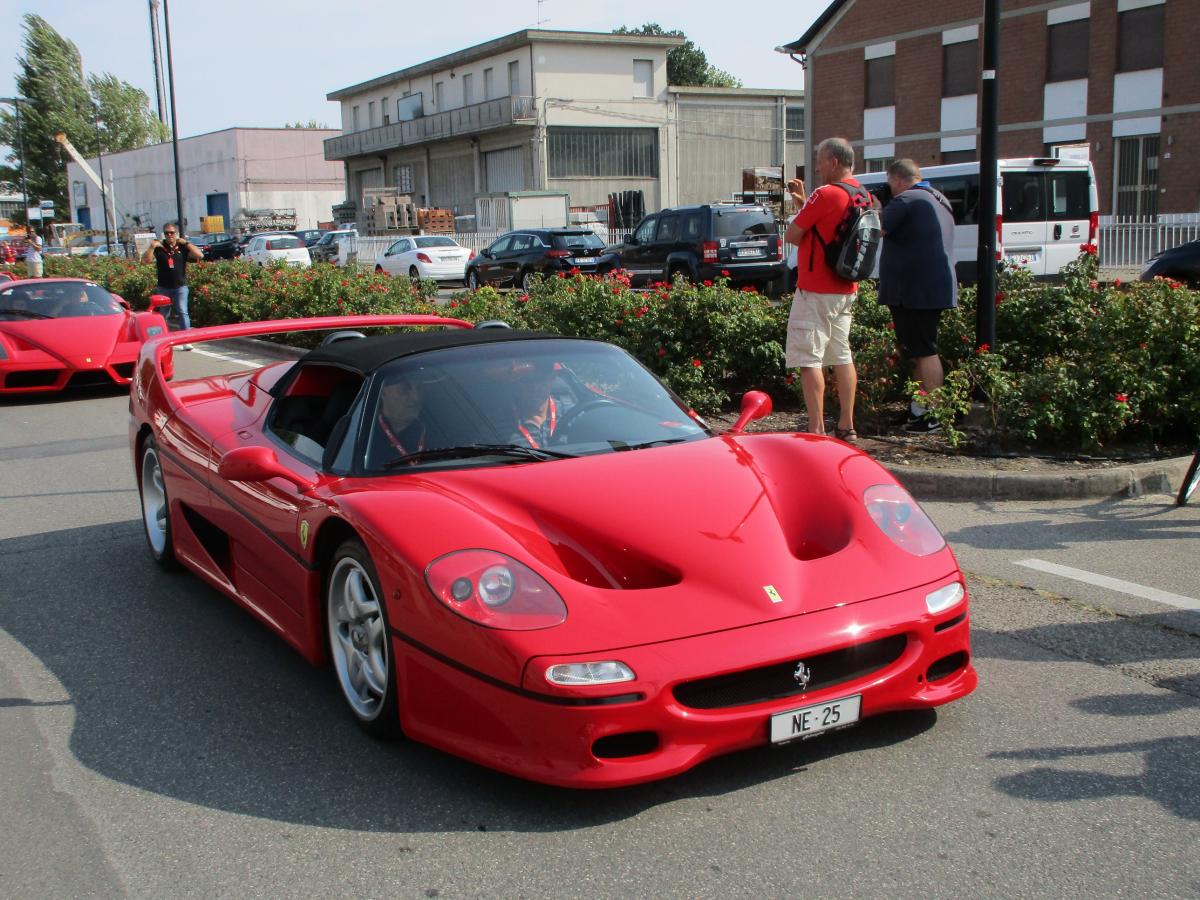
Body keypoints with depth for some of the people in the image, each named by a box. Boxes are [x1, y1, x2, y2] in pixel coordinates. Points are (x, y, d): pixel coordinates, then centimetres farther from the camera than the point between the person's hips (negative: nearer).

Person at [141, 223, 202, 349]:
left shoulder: (183, 247, 3)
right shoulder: (159, 248, 4)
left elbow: (200, 255, -10)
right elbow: (145, 260, -5)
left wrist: (186, 243, -10)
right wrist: (152, 247, -15)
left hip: (180, 287, -2)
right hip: (163, 287, 2)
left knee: (183, 312, -15)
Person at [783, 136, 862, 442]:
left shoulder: (825, 194, -17)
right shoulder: (860, 195, 10)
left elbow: (791, 236, -12)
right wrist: (803, 201, 13)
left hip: (816, 291, -9)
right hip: (845, 290, 9)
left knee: (809, 359, -6)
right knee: (842, 356, 14)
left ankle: (816, 430, -8)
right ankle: (847, 427, 17)